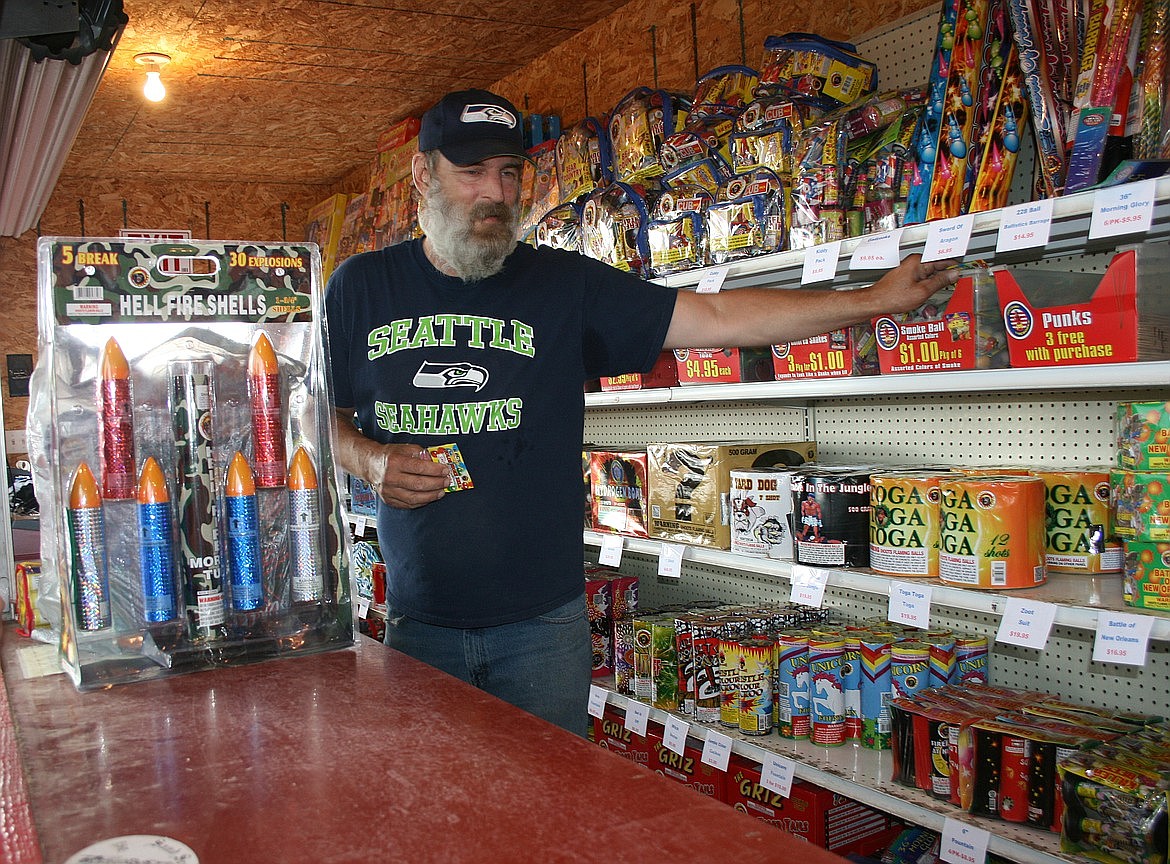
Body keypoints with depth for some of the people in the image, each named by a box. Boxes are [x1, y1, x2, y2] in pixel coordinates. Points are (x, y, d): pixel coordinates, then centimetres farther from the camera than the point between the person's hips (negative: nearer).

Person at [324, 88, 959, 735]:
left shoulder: (564, 284, -3)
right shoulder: (360, 288, 2)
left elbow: (716, 318, -6)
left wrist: (873, 300, -10)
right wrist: (367, 459, -11)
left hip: (541, 620, -1)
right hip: (419, 620, 1)